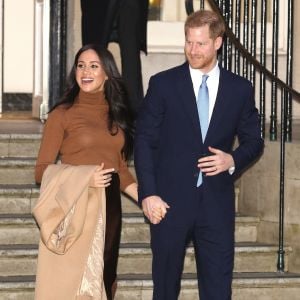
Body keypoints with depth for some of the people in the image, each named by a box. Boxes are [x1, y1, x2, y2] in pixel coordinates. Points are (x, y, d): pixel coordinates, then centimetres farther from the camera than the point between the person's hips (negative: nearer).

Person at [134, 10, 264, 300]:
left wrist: (233, 160, -9)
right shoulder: (163, 84, 0)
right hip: (170, 200, -1)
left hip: (217, 202, 1)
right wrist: (148, 194, -9)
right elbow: (144, 140, 0)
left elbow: (254, 141, 13)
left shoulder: (240, 89, 5)